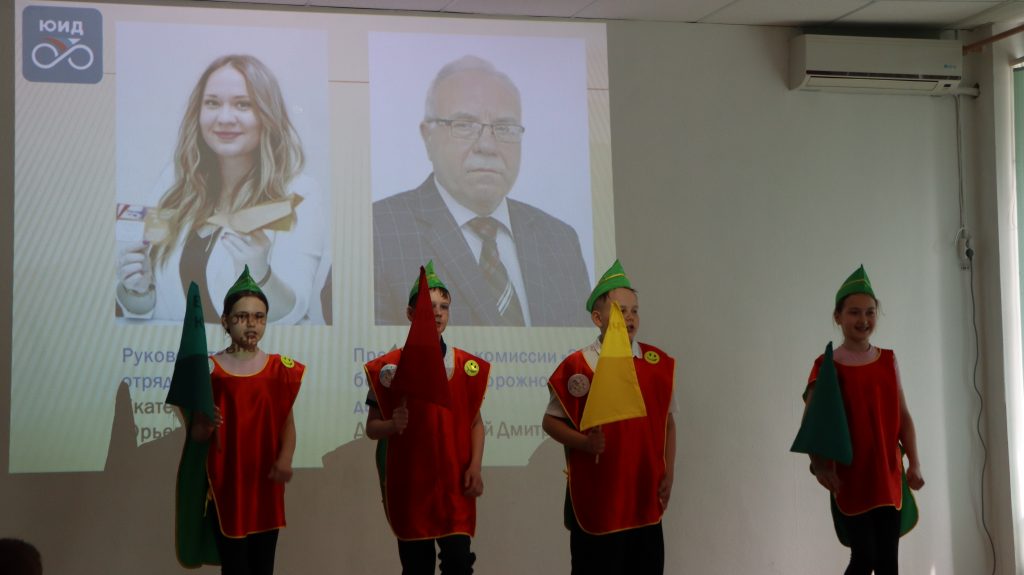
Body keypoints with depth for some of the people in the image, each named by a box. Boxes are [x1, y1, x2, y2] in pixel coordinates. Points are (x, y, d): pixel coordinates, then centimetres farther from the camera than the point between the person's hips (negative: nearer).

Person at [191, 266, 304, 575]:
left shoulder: (279, 368, 4)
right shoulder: (211, 369, -2)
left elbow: (287, 421, 1)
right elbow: (197, 433, -1)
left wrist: (285, 458, -17)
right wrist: (206, 426, -24)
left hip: (265, 483, 2)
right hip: (226, 482, -2)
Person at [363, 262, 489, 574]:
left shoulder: (468, 366, 4)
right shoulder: (390, 368, -1)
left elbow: (475, 422, 8)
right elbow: (371, 427, 2)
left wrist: (475, 466, -4)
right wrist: (393, 425, -19)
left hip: (455, 485, 1)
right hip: (409, 485, -1)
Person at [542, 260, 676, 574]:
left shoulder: (659, 364, 5)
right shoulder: (578, 367, -6)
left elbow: (668, 421, 12)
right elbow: (551, 421, 1)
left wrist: (668, 473, 5)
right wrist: (584, 442, -16)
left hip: (646, 499, 4)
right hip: (596, 499, -3)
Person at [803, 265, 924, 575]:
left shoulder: (888, 361, 8)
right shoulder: (827, 366, -5)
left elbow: (902, 416, 9)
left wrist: (914, 463, 0)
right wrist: (820, 465, -23)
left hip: (887, 478, 4)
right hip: (849, 480, -4)